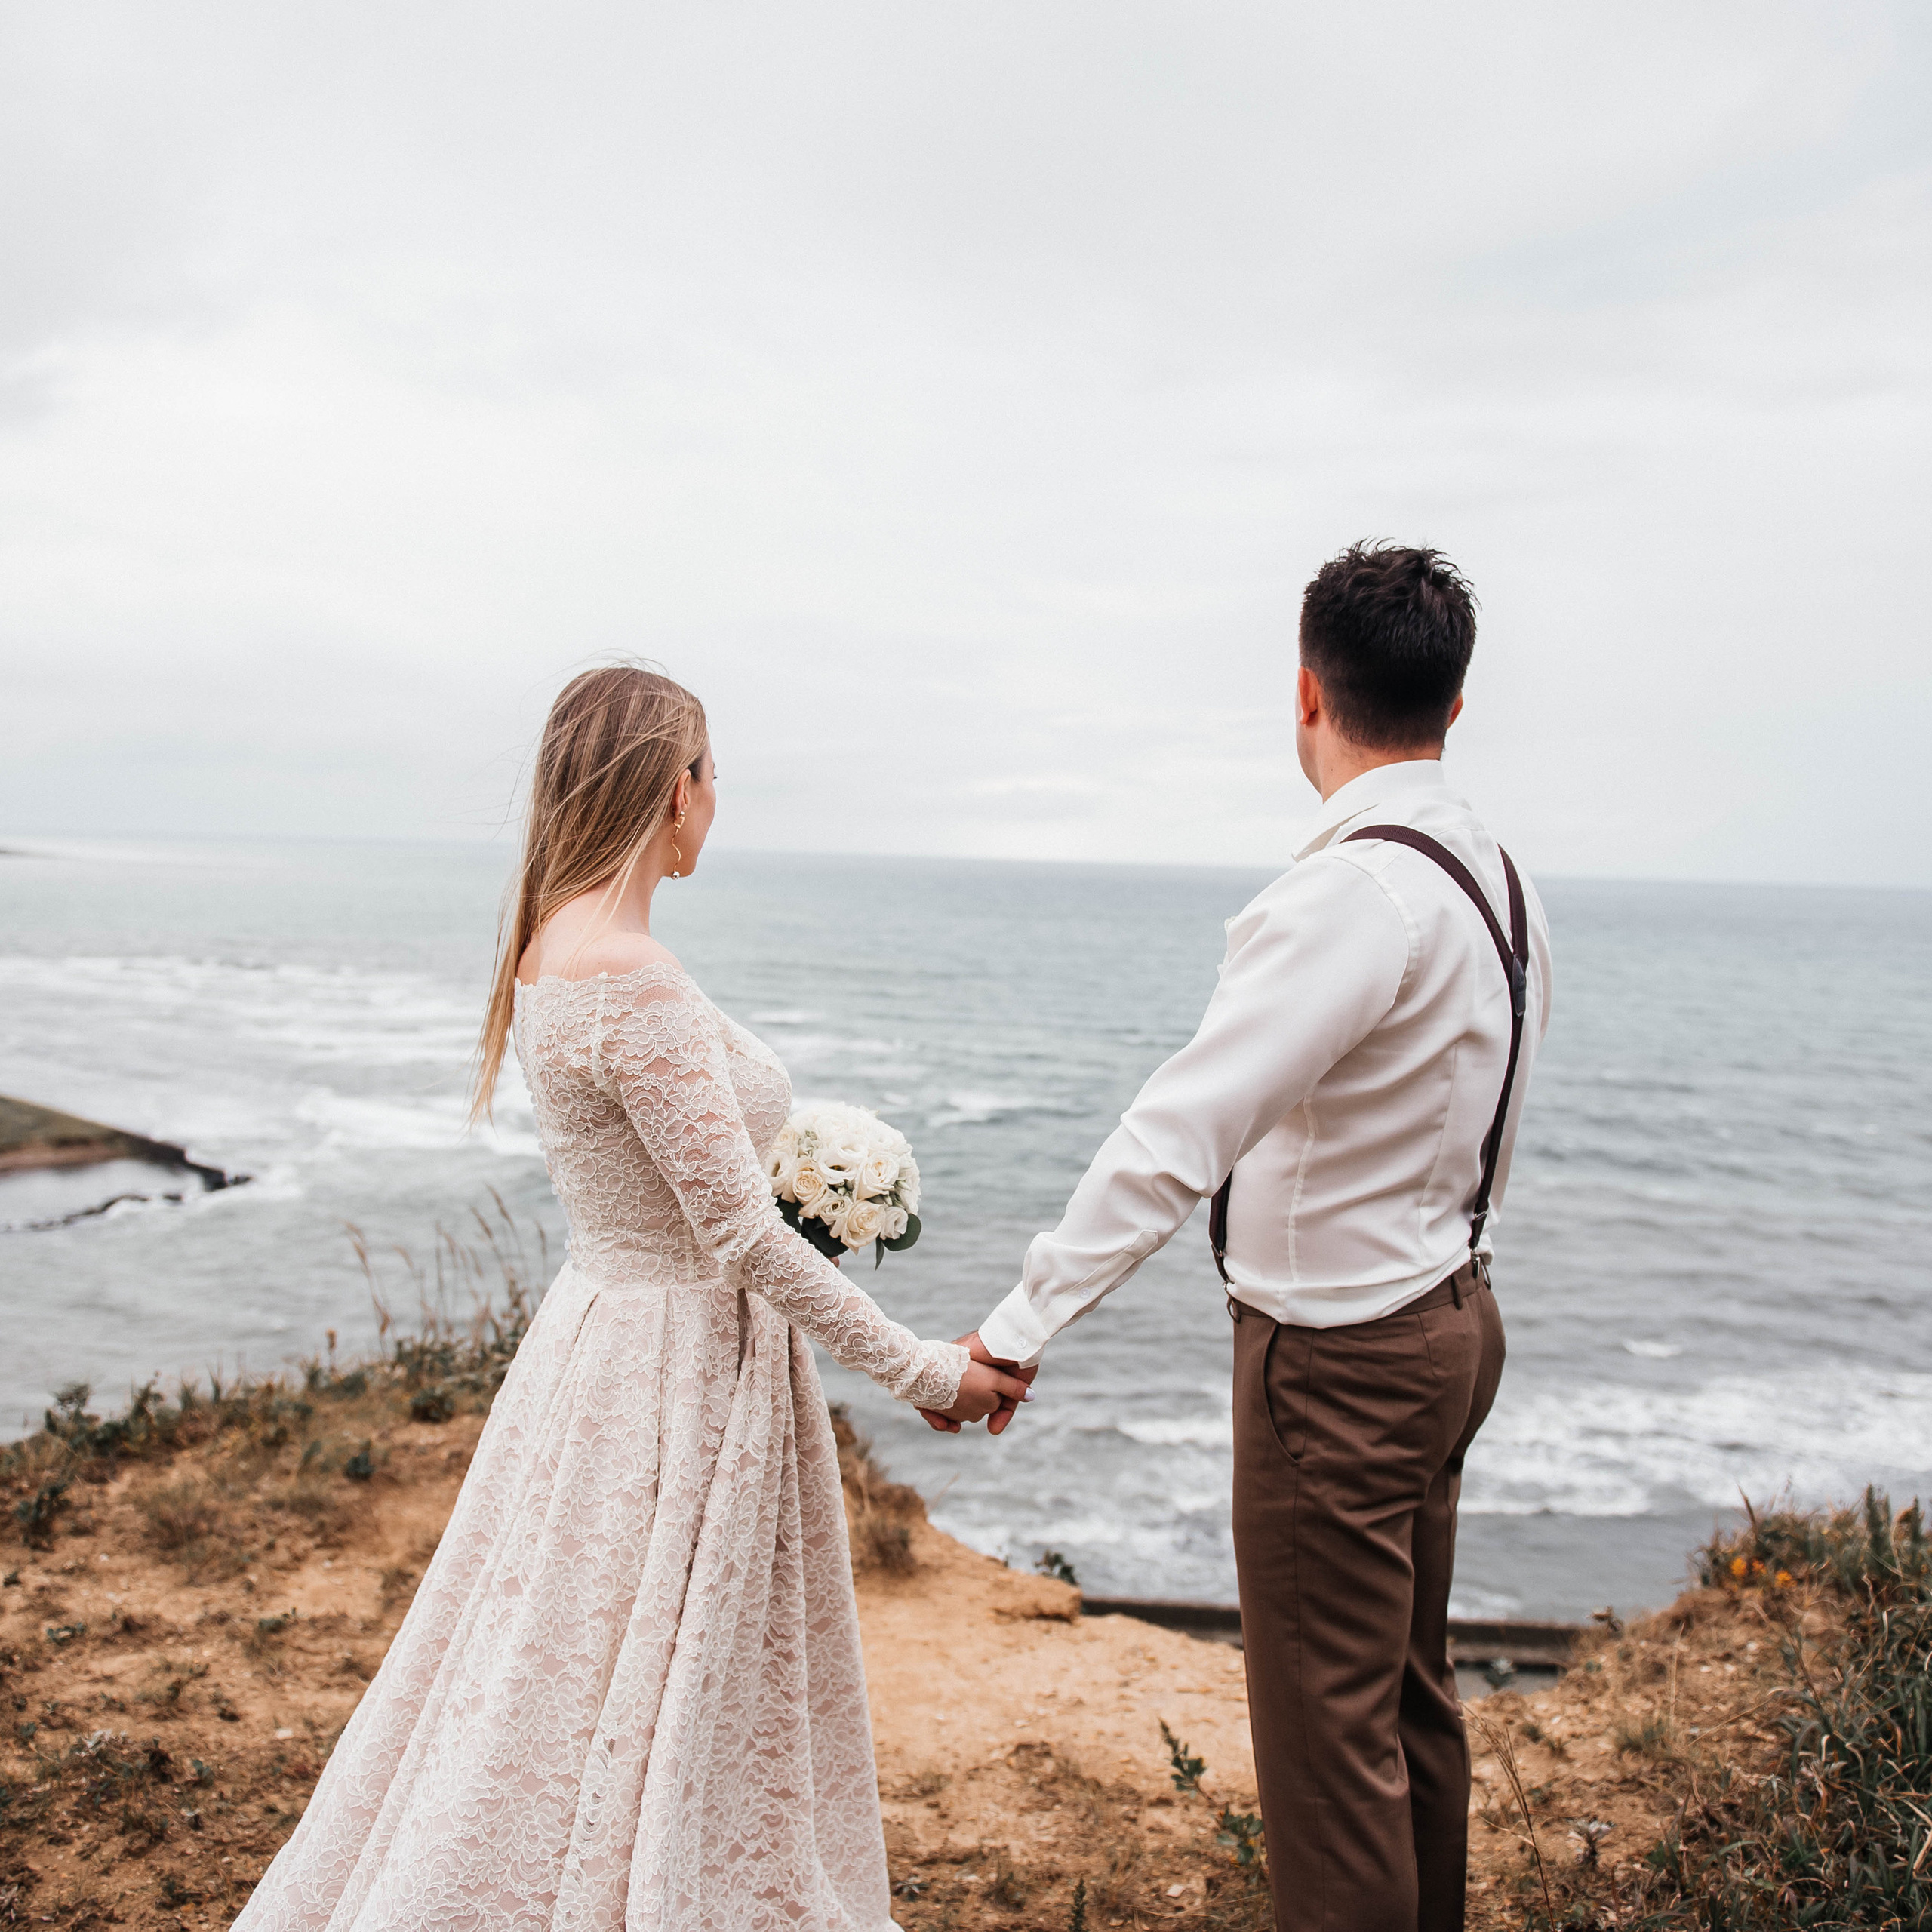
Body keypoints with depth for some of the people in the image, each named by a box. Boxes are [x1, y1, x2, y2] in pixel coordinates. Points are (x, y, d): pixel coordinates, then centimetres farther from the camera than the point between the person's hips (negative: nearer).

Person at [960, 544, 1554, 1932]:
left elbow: (1179, 1136, -30)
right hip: (1447, 1313, 10)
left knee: (1328, 1726, 6)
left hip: (1339, 1363, -10)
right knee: (1412, 1690, 25)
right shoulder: (1495, 873, 3)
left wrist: (1025, 1325, -27)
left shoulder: (1357, 892, -26)